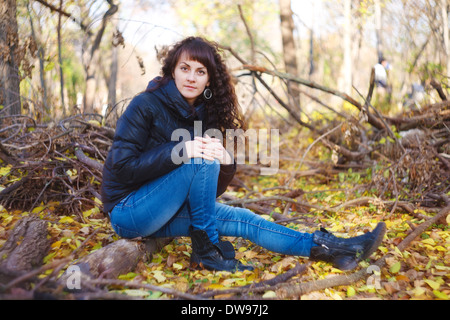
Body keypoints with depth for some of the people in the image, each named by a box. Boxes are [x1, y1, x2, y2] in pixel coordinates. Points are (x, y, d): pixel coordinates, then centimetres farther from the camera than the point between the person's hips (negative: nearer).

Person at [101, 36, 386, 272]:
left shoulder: (203, 117, 4)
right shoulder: (146, 105, -14)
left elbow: (211, 189, 2)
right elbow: (121, 166, -21)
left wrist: (226, 163, -21)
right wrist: (178, 151, -29)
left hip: (161, 214, 6)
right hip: (128, 210, -6)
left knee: (240, 219, -9)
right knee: (202, 160, -27)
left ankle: (328, 247, -7)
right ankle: (206, 251, -17)